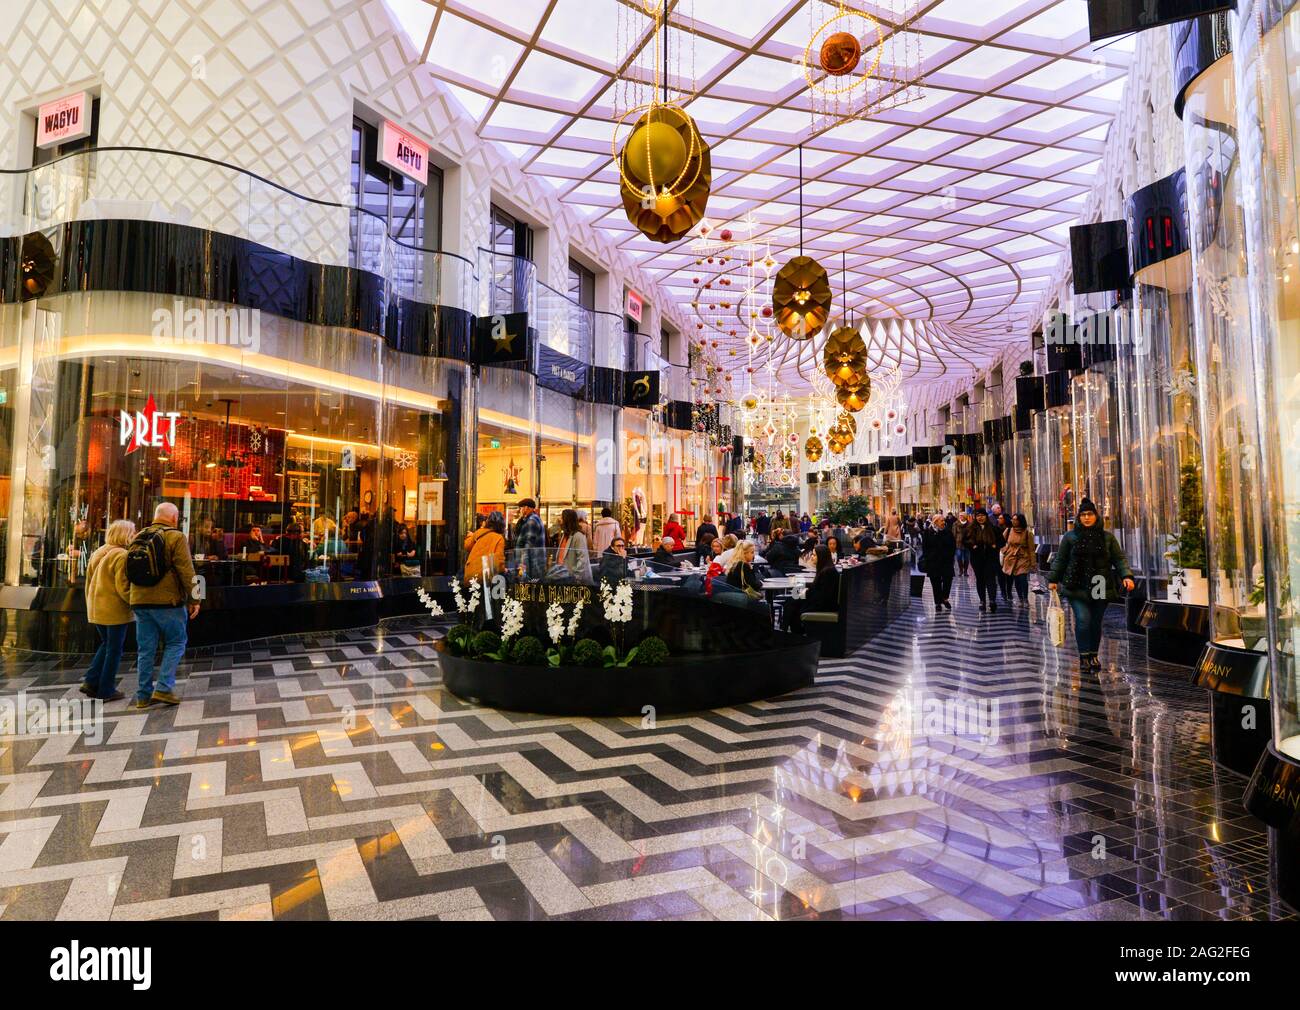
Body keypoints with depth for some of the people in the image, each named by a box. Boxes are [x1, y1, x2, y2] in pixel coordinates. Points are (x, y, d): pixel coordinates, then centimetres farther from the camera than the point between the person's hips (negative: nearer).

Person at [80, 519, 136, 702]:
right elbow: (123, 587, -21)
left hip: (97, 609, 8)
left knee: (106, 645, 22)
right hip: (115, 610, -8)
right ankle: (107, 691, 8)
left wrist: (90, 607, 24)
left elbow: (89, 582, 17)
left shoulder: (98, 553, 11)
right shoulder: (121, 556, -16)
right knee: (114, 649, 2)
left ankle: (91, 682, 15)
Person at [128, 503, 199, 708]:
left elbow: (129, 571, 18)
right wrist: (194, 599, -7)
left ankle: (144, 695, 14)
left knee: (146, 649, 10)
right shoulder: (175, 537, -7)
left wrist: (132, 601, 24)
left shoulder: (139, 537, 14)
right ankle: (164, 688, -3)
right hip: (167, 601, -6)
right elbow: (186, 571, -12)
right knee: (176, 643, 6)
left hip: (140, 601, 6)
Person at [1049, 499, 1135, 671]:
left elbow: (1119, 558, 4)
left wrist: (1127, 576, -11)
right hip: (1077, 588, -2)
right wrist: (1053, 579, 7)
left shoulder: (1107, 537, 6)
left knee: (1096, 623, 9)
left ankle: (1094, 656, 23)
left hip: (1100, 588, 2)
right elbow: (1060, 560, 8)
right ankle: (1084, 657, -4)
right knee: (1083, 620, -13)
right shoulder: (1070, 537, 2)